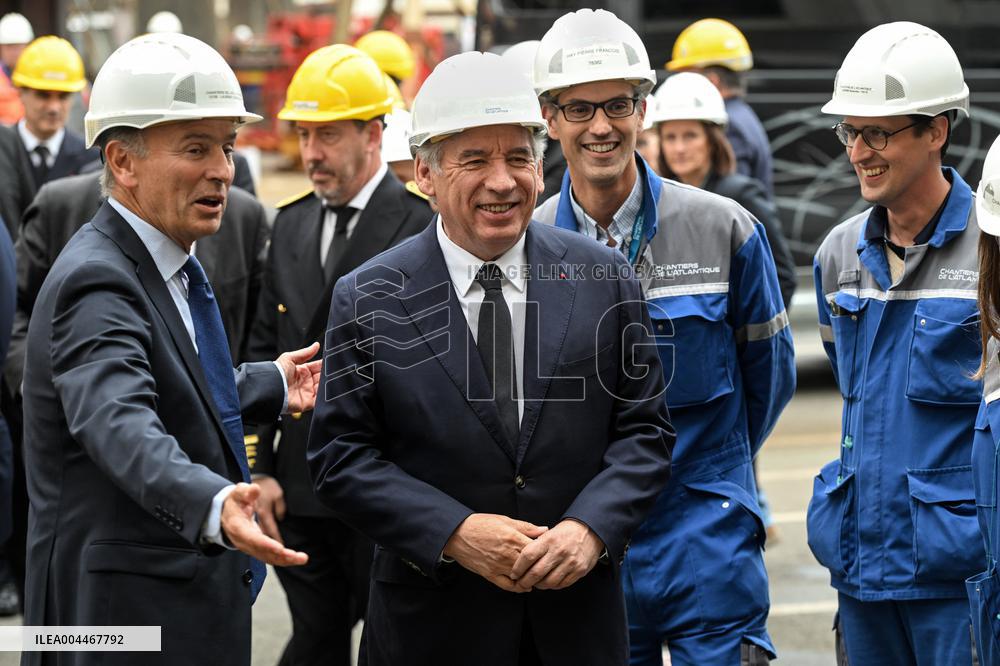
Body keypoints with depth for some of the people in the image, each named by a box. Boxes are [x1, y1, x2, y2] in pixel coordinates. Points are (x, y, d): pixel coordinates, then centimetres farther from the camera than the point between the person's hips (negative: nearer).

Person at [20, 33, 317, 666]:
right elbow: (121, 428, -40)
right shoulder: (96, 281, -22)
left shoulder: (168, 266, 9)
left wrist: (272, 385, 35)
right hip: (129, 614, -10)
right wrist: (215, 506, -56)